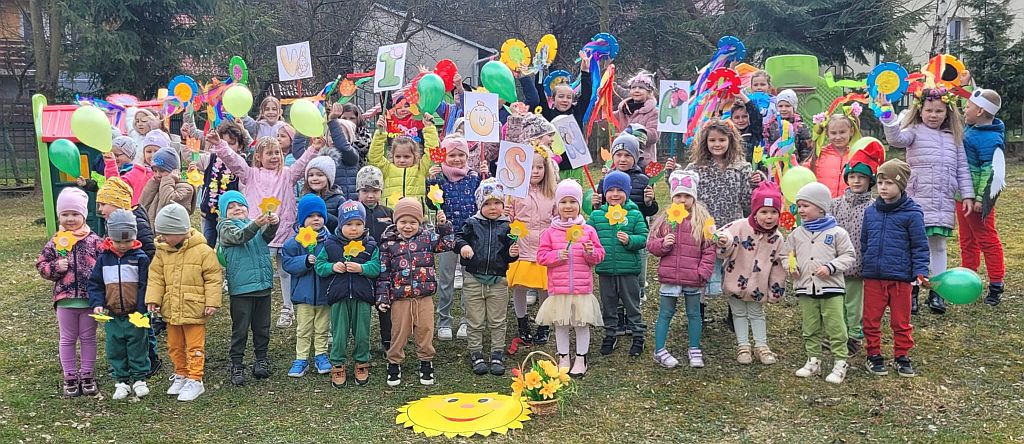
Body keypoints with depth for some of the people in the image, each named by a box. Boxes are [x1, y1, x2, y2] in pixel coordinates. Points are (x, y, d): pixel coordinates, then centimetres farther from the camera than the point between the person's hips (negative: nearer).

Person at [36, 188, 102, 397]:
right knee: (67, 339, 12)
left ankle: (87, 376, 23)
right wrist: (56, 267, -16)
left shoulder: (94, 241, -3)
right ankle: (70, 378, 23)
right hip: (65, 299, 1)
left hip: (89, 299, -1)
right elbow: (41, 265, 5)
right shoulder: (55, 242, 1)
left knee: (88, 338, 11)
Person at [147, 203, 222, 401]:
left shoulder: (203, 251, -12)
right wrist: (153, 299, -4)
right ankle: (181, 375, 32)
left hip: (194, 310, -6)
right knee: (175, 346, 17)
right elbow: (156, 277, 7)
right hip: (171, 310, 6)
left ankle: (195, 380, 11)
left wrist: (212, 302, -13)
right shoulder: (162, 252, 3)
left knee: (194, 346, 2)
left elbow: (213, 278, -10)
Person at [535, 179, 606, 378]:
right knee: (560, 324, 9)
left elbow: (600, 254, 5)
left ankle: (581, 358, 20)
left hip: (583, 287, 0)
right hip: (558, 287, 0)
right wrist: (556, 255, -16)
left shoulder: (588, 231, 2)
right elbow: (541, 255, 1)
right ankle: (563, 358, 24)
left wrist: (591, 252, -16)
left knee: (582, 323, 6)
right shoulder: (550, 232, 2)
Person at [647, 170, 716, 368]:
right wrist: (662, 244, -14)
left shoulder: (703, 221, -2)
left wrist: (703, 272, -10)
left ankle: (694, 350, 29)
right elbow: (651, 244, 6)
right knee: (665, 314, 9)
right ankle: (659, 351, 19)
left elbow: (709, 250, -2)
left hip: (693, 279, 0)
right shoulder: (664, 220, 1)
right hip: (669, 277, 0)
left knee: (694, 313, 14)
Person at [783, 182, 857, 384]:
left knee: (835, 328, -1)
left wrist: (831, 267, -15)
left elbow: (849, 256, -2)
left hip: (831, 287, -4)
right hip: (805, 288, 4)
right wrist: (790, 267, -5)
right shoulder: (797, 234, 8)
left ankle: (840, 363, 9)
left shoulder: (836, 232, -3)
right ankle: (813, 361, 23)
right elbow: (785, 254, 16)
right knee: (810, 329, 12)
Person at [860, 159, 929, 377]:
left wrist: (921, 272, -12)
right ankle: (874, 355, 22)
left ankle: (902, 357, 24)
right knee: (871, 320, 8)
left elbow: (920, 246, -4)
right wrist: (866, 264, 16)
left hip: (900, 277, -3)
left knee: (901, 321, 10)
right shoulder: (870, 212, 5)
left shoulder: (912, 214, -7)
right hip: (872, 277, 3)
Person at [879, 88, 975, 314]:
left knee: (938, 245, 8)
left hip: (944, 202, 4)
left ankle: (936, 291, 16)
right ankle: (912, 290, 9)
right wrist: (887, 112, -33)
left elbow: (962, 168, 16)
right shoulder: (915, 132, 1)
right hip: (917, 199, -4)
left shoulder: (954, 138, 14)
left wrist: (967, 195, 10)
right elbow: (896, 138, -21)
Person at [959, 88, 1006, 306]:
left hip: (977, 198, -9)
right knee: (967, 240, 17)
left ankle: (996, 285, 8)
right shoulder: (973, 129, 6)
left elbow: (993, 171, -24)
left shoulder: (990, 139, -21)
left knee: (986, 239, -1)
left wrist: (982, 198, -24)